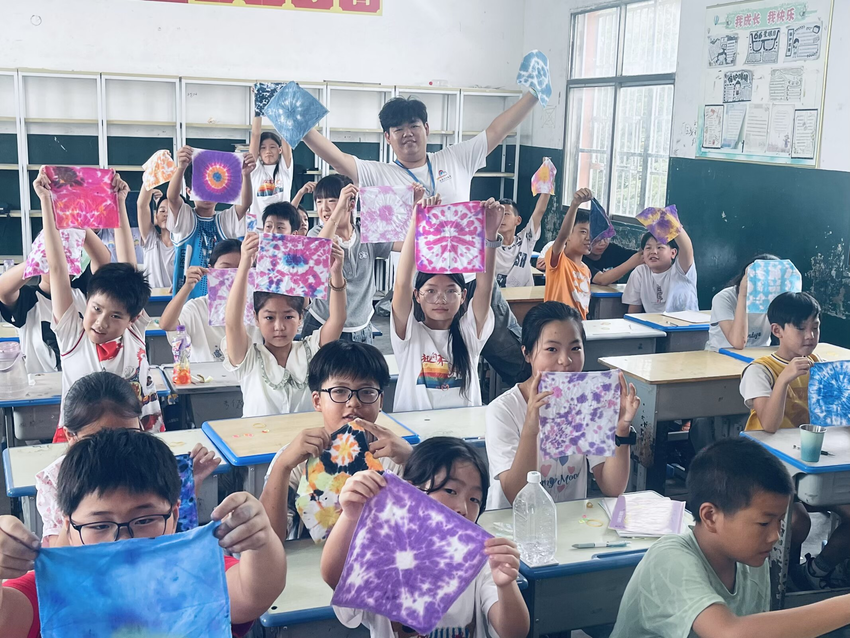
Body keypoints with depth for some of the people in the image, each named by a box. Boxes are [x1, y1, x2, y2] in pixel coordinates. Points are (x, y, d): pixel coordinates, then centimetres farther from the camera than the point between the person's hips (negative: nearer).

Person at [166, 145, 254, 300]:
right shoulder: (184, 218, 3)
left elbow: (246, 202, -10)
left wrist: (246, 175, -31)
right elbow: (172, 197, -17)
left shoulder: (226, 219, 8)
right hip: (188, 295, -2)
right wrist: (181, 168, -36)